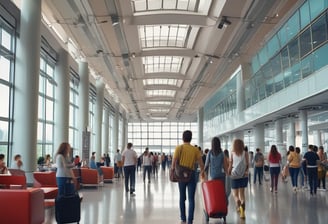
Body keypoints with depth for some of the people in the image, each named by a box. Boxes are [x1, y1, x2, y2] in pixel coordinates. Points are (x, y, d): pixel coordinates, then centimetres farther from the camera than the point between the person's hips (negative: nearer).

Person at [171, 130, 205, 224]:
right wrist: (202, 172, 16)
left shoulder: (179, 148, -5)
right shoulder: (195, 149, -3)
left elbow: (174, 162, -12)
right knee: (191, 199, 3)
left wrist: (172, 171, 2)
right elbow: (201, 163, -1)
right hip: (192, 175, 0)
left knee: (182, 198, 15)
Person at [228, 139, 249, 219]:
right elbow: (248, 164, -4)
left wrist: (228, 173, 9)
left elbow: (230, 165, -2)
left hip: (235, 175, -1)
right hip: (244, 175, 1)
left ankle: (238, 202, -24)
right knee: (242, 192, 13)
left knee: (235, 193, 9)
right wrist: (246, 171, 8)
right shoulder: (245, 153, 0)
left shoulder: (232, 153, -2)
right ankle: (242, 212, 1)